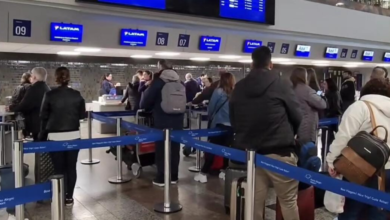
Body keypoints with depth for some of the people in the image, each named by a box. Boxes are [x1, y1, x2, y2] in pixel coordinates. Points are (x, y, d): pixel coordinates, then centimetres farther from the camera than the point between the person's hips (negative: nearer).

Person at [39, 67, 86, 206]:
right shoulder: (77, 95, -2)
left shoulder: (49, 95, -8)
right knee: (71, 167, 8)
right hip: (73, 136, 2)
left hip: (55, 137, -2)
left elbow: (44, 117, 0)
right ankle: (69, 197, 15)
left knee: (59, 168, 5)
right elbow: (82, 115, 7)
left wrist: (42, 136, 13)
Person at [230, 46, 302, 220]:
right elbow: (297, 117, 3)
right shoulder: (281, 84, -5)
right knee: (289, 201, 5)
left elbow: (233, 120, 12)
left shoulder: (239, 87, 5)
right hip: (279, 152, -4)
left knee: (254, 201, 10)